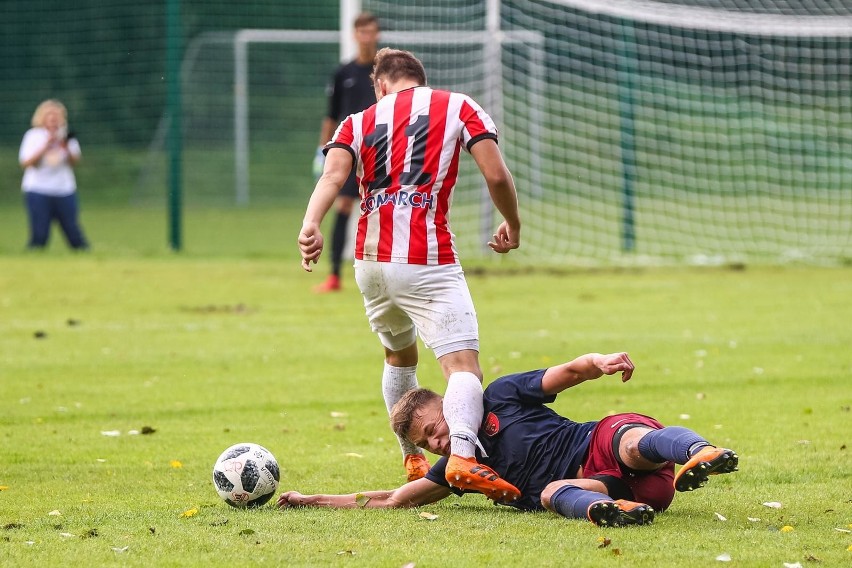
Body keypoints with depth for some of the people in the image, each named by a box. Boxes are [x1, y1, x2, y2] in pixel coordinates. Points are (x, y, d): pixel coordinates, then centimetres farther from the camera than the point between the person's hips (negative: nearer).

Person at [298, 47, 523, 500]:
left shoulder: (358, 122, 17)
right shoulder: (457, 107, 11)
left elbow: (333, 174, -3)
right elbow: (496, 175, 0)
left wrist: (310, 225, -20)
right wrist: (513, 226, 17)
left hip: (370, 263, 5)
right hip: (427, 263, -4)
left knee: (399, 356, 29)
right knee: (463, 365, -15)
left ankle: (412, 460, 35)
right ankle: (463, 455, -41)